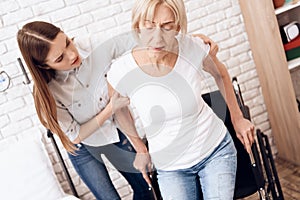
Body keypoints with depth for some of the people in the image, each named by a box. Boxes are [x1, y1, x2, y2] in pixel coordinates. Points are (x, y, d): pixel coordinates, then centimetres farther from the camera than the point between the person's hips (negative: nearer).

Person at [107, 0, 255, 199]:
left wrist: (237, 118, 9)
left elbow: (220, 73, 3)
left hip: (216, 149, 0)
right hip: (169, 167, 0)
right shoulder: (120, 72, -23)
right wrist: (141, 149, 13)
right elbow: (120, 110, 1)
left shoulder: (195, 49, -21)